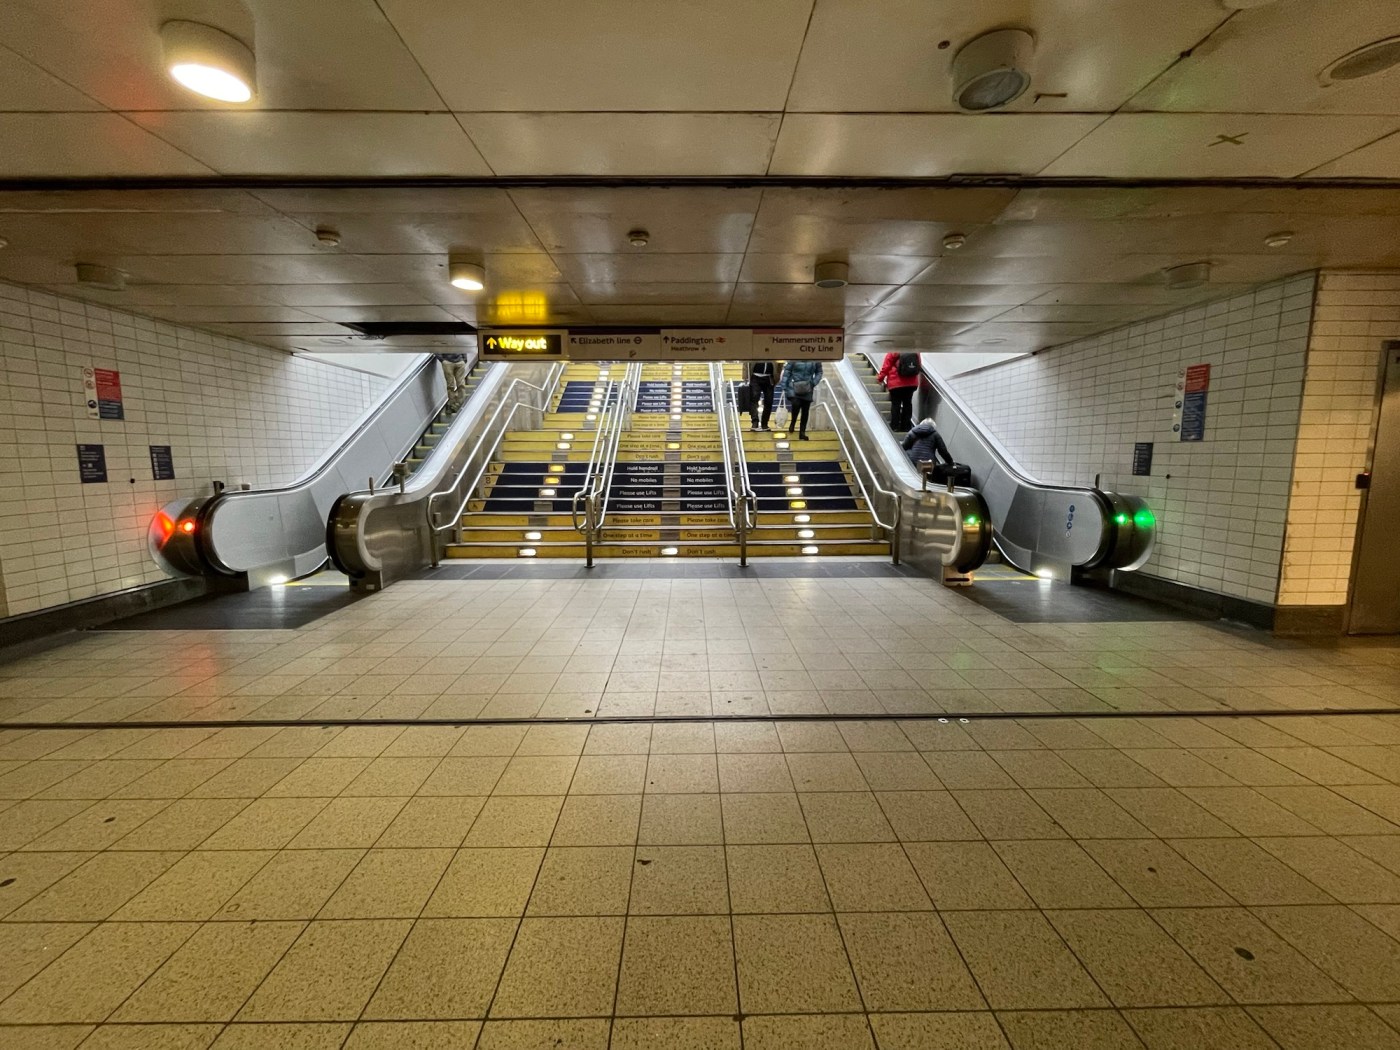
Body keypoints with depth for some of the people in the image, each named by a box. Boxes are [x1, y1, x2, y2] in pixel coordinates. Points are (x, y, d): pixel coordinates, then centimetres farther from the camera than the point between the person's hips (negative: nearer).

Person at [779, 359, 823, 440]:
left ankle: (802, 433, 18)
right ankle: (793, 422, 9)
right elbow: (787, 372, -2)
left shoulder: (816, 360, -3)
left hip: (807, 390, 2)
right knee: (795, 405, -22)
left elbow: (819, 372, 10)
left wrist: (814, 383, -7)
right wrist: (784, 388, -3)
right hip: (794, 388, -2)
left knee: (805, 411, 5)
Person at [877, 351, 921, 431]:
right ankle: (906, 426, 11)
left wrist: (880, 378, 3)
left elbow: (886, 366, -7)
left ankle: (895, 426, -1)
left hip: (896, 383, -4)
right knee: (907, 403, 10)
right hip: (911, 383, 4)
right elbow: (918, 365, 13)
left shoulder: (893, 352, -8)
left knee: (895, 404, 1)